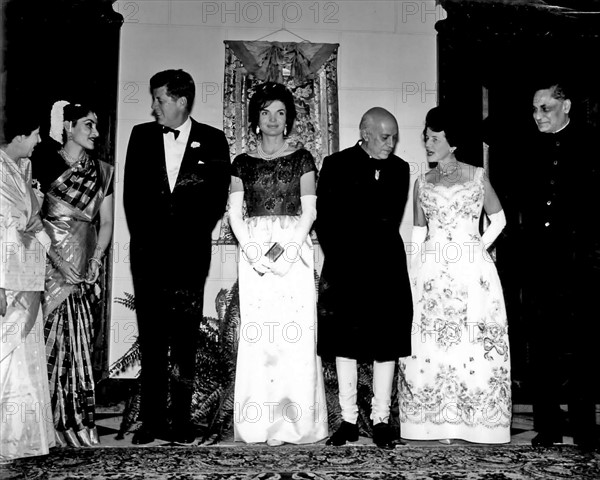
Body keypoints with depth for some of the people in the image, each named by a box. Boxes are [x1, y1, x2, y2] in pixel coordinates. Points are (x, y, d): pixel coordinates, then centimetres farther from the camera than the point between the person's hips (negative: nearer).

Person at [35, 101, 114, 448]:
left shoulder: (103, 171, 12)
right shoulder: (44, 164, 1)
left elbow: (106, 223, 11)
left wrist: (95, 260, -3)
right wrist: (58, 260, -13)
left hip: (85, 269, 3)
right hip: (49, 264, -3)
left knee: (80, 341, 3)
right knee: (48, 339, -2)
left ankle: (77, 423, 10)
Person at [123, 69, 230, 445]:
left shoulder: (213, 140, 5)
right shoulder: (142, 135, 11)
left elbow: (218, 197, 3)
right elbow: (132, 193, 9)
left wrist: (194, 236, -4)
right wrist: (144, 237, 1)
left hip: (190, 254, -2)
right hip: (148, 252, 2)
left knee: (185, 337, 1)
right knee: (151, 339, 3)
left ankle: (182, 419, 8)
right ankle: (153, 421, 9)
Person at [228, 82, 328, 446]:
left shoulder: (301, 158, 8)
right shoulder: (243, 163, 12)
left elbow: (309, 213, 1)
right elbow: (235, 215, 5)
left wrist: (285, 252, -11)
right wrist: (257, 255, -9)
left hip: (294, 249, -1)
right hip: (254, 252, 1)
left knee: (296, 332, -5)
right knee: (257, 333, -2)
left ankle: (294, 420, 3)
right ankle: (262, 421, 5)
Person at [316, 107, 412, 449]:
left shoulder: (400, 169, 9)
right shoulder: (336, 165, 1)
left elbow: (391, 221, 6)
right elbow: (324, 220, -1)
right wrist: (342, 257, -7)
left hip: (386, 266, 2)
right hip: (345, 266, -2)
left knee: (387, 343, 1)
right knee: (345, 343, 1)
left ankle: (381, 420, 9)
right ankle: (349, 421, 9)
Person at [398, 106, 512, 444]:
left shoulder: (477, 176, 5)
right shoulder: (422, 184, 12)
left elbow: (498, 219, 13)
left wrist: (479, 248, 2)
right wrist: (418, 266, 7)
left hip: (472, 273, -2)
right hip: (431, 273, 2)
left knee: (474, 344, -2)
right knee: (430, 344, -1)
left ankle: (475, 420, 7)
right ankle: (438, 422, 6)